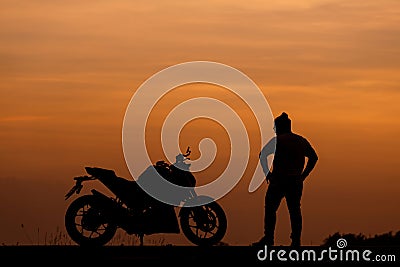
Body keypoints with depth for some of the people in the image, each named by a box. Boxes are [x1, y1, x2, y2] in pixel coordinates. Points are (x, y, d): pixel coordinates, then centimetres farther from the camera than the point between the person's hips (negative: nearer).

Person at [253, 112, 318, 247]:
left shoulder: (277, 140, -5)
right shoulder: (301, 141, 11)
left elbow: (262, 155, -16)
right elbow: (313, 157, 16)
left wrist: (267, 173, -8)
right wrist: (303, 175, 14)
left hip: (279, 180, -5)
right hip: (296, 181, 5)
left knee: (270, 209, 3)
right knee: (295, 210, 8)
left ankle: (268, 238, 0)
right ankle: (296, 240, 5)